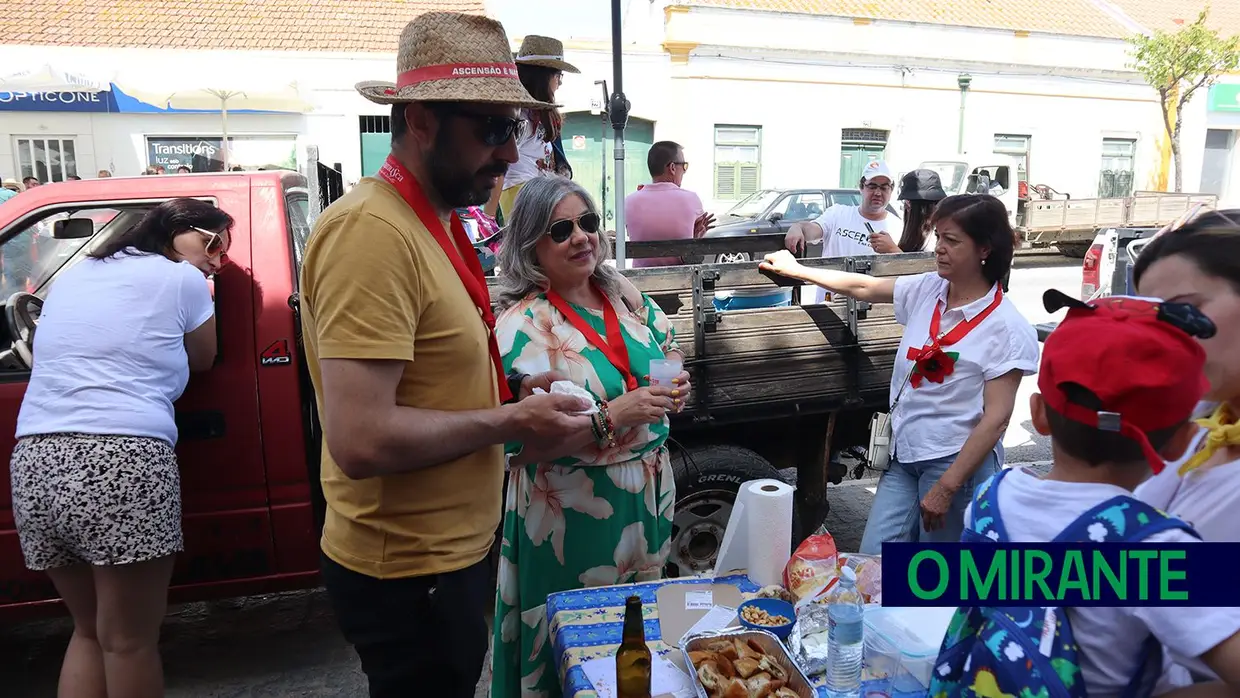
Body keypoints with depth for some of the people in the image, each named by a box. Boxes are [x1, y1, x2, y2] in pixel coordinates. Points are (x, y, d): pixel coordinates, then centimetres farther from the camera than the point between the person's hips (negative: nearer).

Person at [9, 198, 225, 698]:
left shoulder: (72, 276, 21)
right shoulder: (182, 280, 3)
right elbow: (202, 361, 17)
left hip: (34, 462, 7)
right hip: (122, 461, -7)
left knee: (90, 631, 21)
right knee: (130, 642, 6)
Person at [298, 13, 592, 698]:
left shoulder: (441, 220, 7)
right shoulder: (372, 229, -25)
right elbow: (362, 441, -30)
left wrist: (506, 389, 1)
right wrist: (509, 422, -19)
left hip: (455, 547, 9)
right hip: (410, 572, -9)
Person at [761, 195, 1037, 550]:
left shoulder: (1007, 328, -14)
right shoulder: (926, 290, 2)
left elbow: (996, 417, -16)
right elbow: (863, 287, 15)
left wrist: (946, 488, -18)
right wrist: (796, 270, 19)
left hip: (957, 463, -5)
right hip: (904, 455, 5)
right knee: (873, 563, 4)